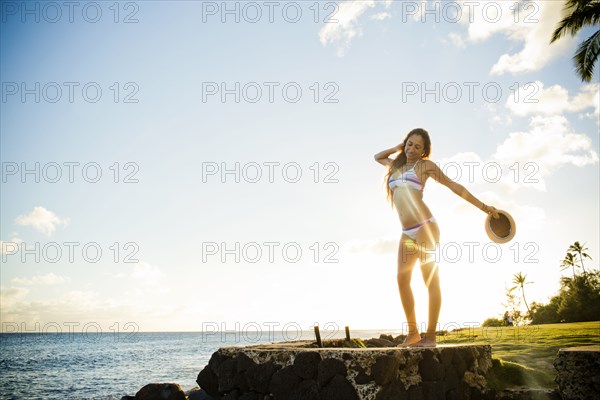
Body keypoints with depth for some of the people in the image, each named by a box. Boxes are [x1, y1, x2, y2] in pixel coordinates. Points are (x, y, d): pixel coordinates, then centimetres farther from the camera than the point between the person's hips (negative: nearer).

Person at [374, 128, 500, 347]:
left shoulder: (425, 165, 4)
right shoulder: (397, 165, 22)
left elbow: (454, 186, 5)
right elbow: (378, 156, 40)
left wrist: (483, 206, 3)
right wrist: (398, 148, 23)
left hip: (425, 227, -6)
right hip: (407, 234, 6)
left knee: (431, 281, -4)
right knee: (402, 279, -3)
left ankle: (430, 336, -2)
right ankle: (412, 333, 3)